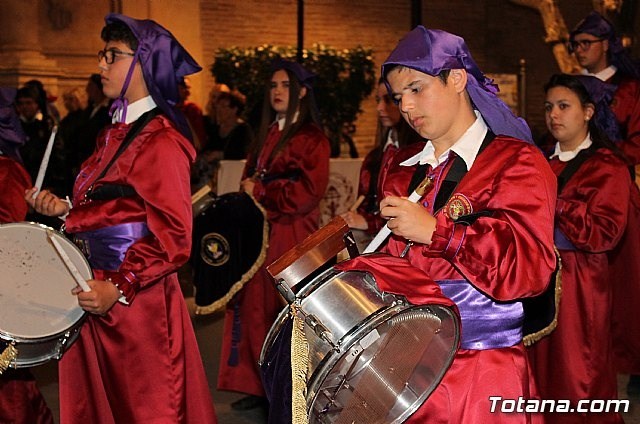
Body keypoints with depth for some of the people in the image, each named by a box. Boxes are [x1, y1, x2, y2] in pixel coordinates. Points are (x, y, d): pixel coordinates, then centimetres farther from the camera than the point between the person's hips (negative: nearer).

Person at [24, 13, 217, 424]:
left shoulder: (160, 140, -15)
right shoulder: (114, 133, 13)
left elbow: (172, 235, -19)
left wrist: (118, 288, -23)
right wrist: (65, 208, 6)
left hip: (137, 301, -9)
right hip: (96, 290, 9)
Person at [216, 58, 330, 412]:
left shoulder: (312, 140, -6)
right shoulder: (266, 135, 17)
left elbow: (305, 194, -16)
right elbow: (250, 178, 21)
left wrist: (259, 191, -9)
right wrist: (248, 190, 0)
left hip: (292, 237, -7)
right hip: (259, 234, 7)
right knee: (256, 310, 7)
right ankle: (261, 386, 16)